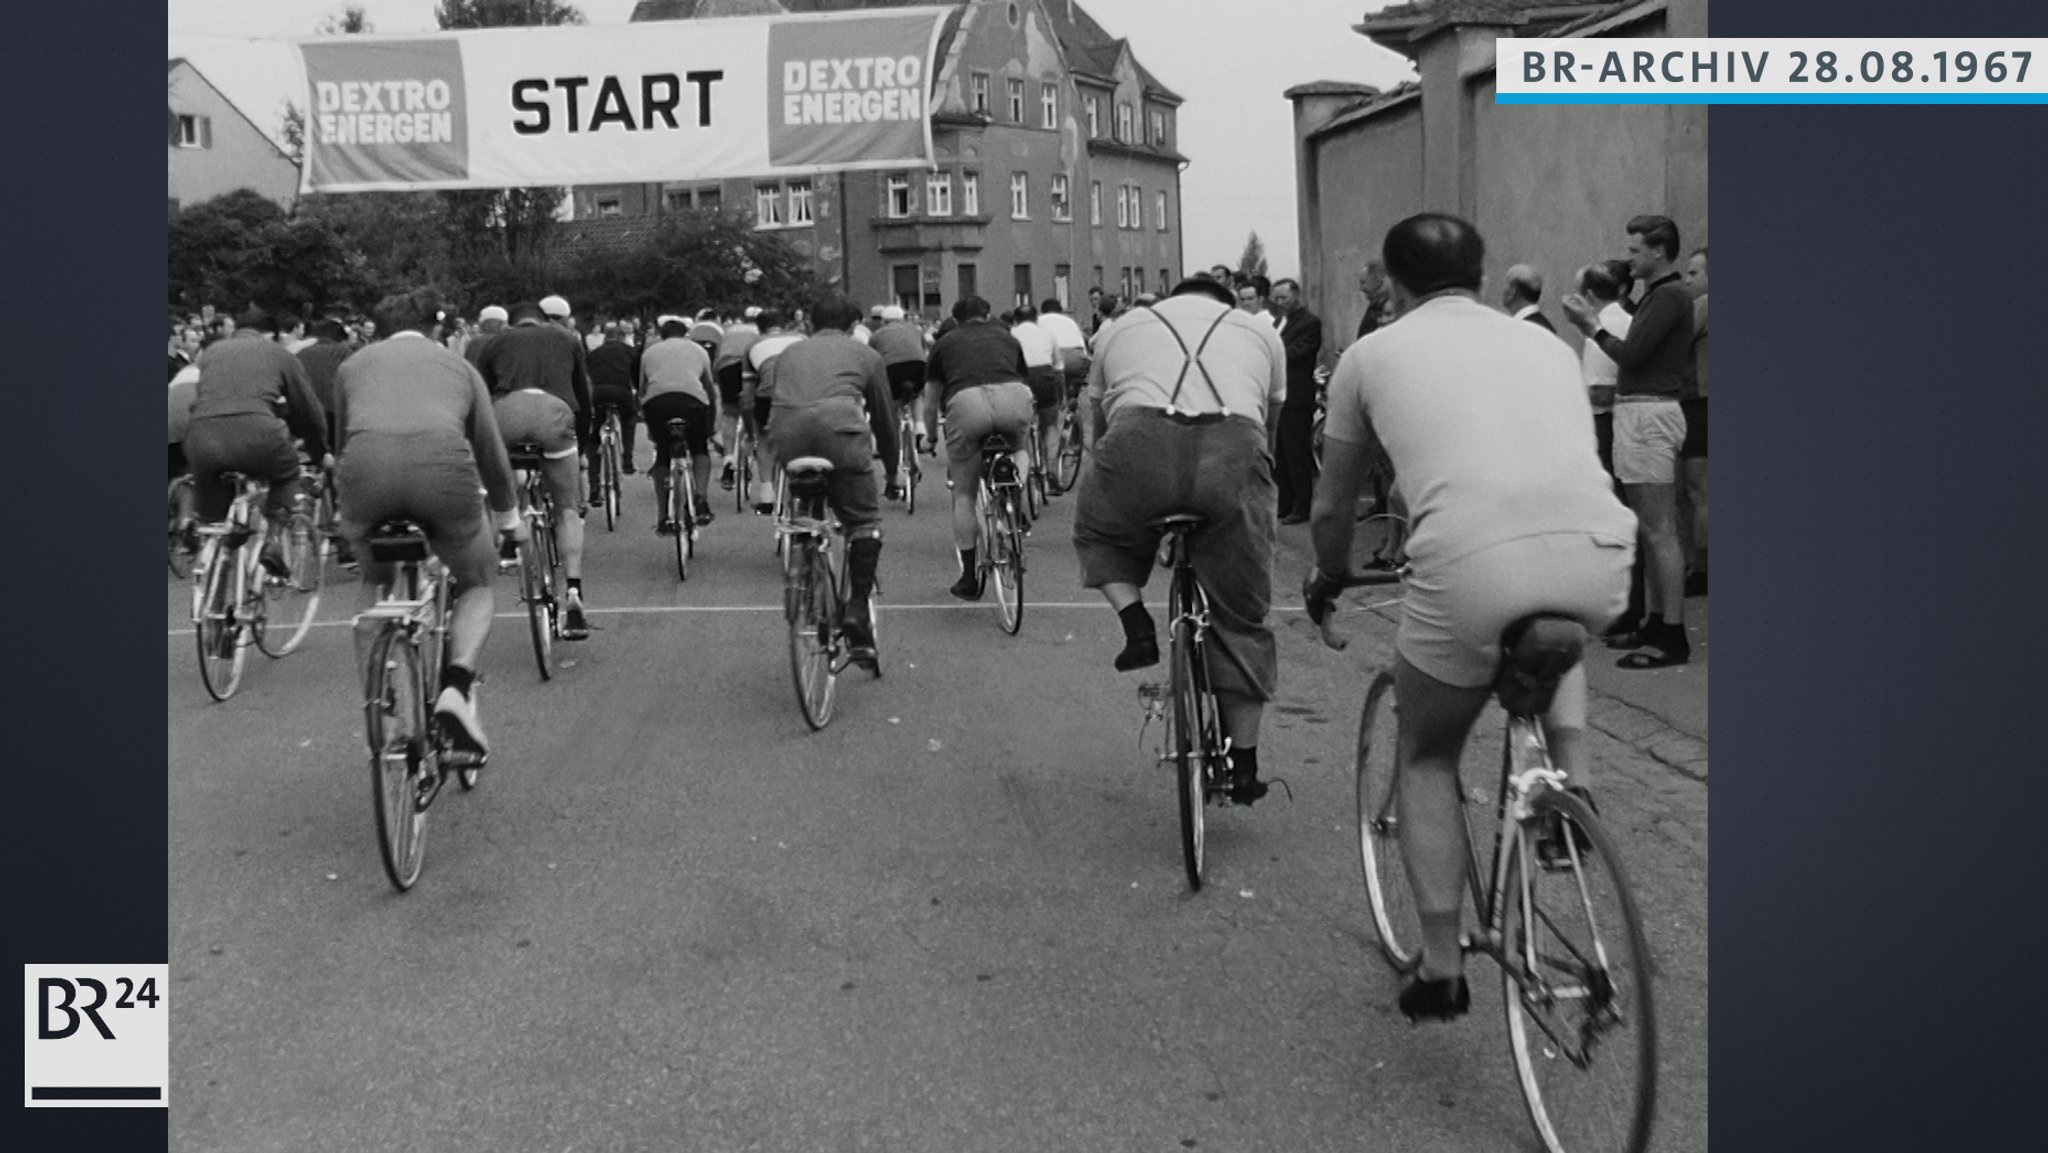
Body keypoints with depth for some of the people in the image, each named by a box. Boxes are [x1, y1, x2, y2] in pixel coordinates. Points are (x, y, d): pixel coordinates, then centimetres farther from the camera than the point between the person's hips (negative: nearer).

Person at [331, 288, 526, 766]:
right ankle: (457, 689, -4)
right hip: (443, 466, -1)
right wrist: (508, 516, 52)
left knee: (377, 585, 29)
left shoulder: (354, 364, 31)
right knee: (477, 586, 21)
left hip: (364, 474, 1)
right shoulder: (457, 364, 30)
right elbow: (491, 450, 36)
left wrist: (342, 512, 57)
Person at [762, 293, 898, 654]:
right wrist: (892, 472, 46)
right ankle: (857, 609, -1)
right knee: (864, 522, 9)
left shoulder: (789, 351, 34)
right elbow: (884, 417, 33)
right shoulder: (865, 354, 27)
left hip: (785, 435, 3)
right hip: (840, 429, -3)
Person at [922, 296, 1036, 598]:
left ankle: (969, 577, 15)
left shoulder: (946, 343, 30)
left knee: (964, 494, 14)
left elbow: (931, 401, 34)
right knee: (1017, 449, 37)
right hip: (1013, 398, 1)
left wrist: (930, 436, 52)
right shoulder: (1008, 339, 34)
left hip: (966, 404, -1)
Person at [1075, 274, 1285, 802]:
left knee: (1097, 531, 32)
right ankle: (1244, 767, 21)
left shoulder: (1122, 328, 34)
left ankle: (1136, 623, 9)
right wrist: (1218, 493, 49)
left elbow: (1098, 424, 38)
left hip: (1139, 446, 0)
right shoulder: (1260, 332, 34)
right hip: (1233, 450, 1)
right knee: (1241, 619, 15)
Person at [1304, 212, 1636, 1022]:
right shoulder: (1544, 341, 27)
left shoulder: (1373, 354, 19)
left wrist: (1328, 576, 50)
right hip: (1600, 561, 3)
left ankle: (1441, 969, 20)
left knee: (1426, 759, 23)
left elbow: (1332, 508, 28)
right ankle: (1571, 780, 22)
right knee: (1553, 633, 42)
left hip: (1471, 566, -3)